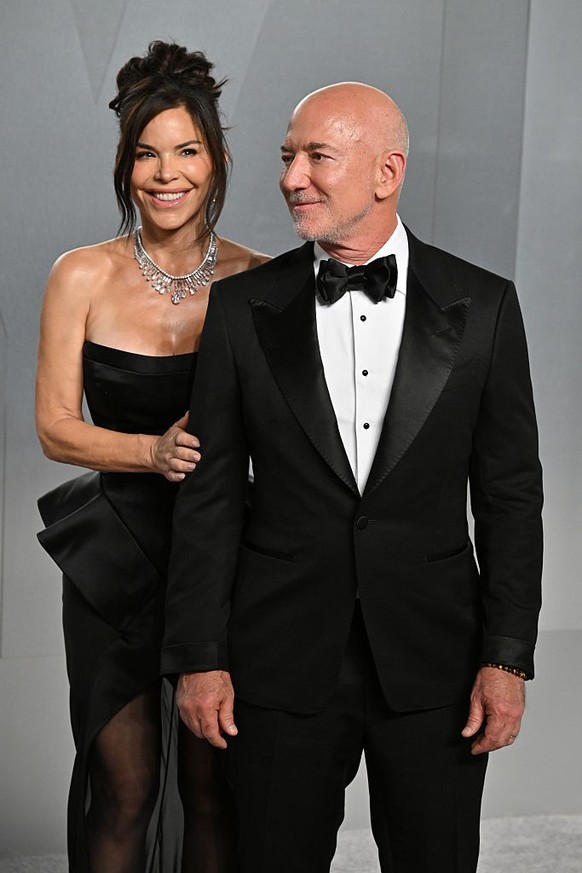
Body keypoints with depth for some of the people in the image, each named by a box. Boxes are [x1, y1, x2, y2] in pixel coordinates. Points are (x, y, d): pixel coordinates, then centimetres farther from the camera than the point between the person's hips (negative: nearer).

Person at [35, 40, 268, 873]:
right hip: (118, 553, -1)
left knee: (214, 788, 10)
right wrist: (154, 451, -20)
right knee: (124, 791, 6)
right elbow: (56, 428, -4)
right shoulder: (83, 277, -3)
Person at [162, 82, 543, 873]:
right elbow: (210, 496, 2)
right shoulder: (241, 307, 1)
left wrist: (507, 658, -3)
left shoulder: (482, 306, 0)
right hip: (282, 666, 1)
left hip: (433, 665, 0)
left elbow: (510, 494, 1)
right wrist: (198, 657, -2)